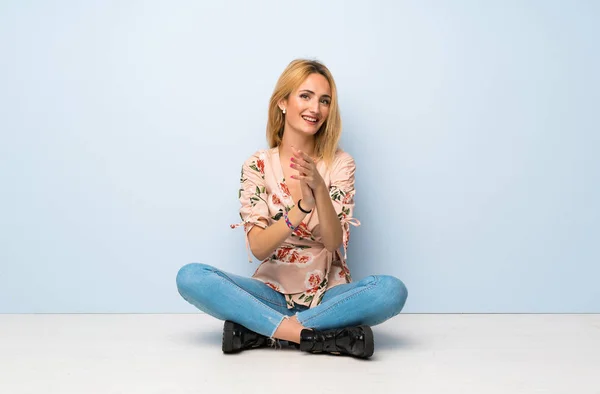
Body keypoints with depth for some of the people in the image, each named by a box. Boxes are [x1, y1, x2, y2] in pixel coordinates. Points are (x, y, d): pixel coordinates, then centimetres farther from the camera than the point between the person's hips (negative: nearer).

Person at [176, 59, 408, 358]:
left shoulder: (340, 164, -2)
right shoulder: (257, 165, -3)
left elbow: (334, 242, -13)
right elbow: (258, 248, -12)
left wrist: (319, 188, -31)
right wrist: (301, 208, -30)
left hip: (327, 294, 0)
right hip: (272, 293, 0)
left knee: (392, 290, -29)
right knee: (190, 277, -24)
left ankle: (260, 330, -22)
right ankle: (321, 336, -26)